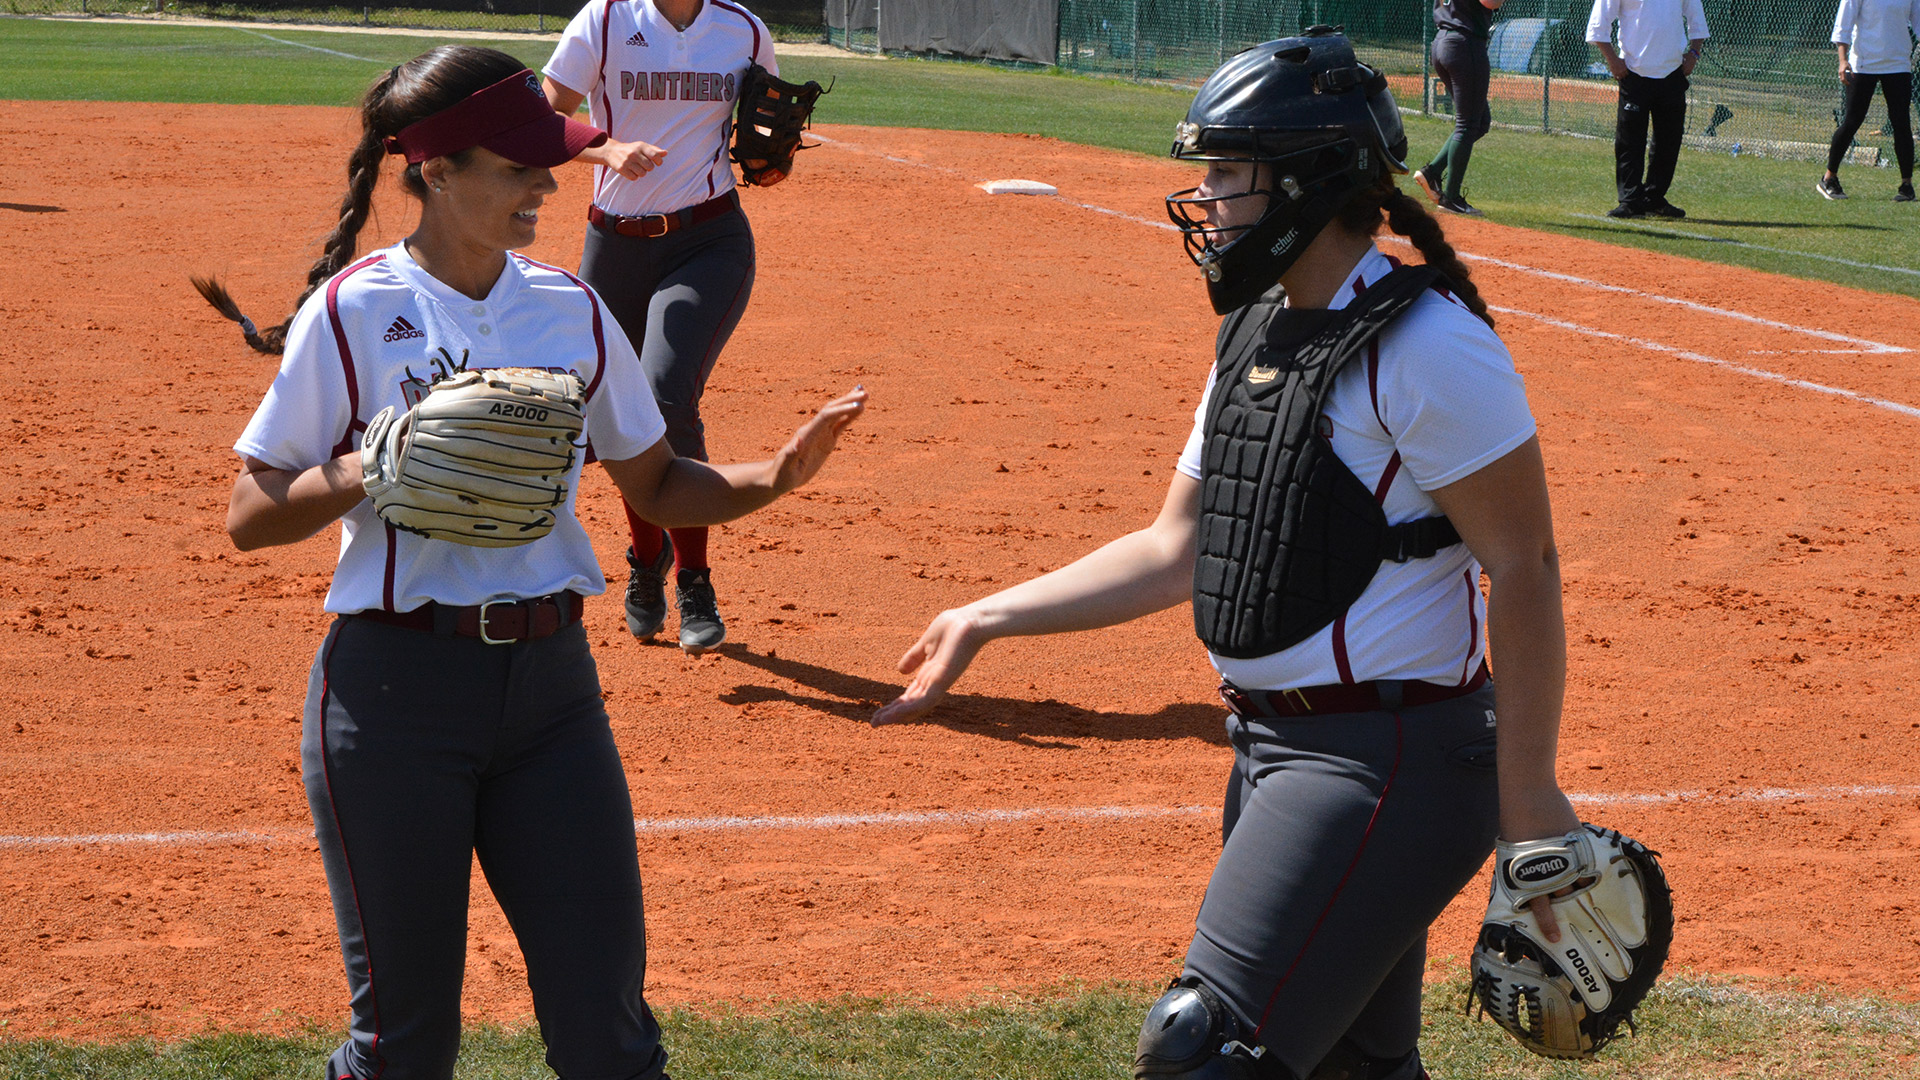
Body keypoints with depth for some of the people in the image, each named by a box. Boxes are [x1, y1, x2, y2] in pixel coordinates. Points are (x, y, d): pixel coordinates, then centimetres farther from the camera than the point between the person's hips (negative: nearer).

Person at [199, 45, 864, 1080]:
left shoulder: (569, 312, 9)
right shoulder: (352, 314, -5)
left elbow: (655, 487, 15)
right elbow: (249, 516, -3)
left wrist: (773, 477, -3)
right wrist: (365, 472, -21)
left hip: (550, 685, 4)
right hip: (395, 685, -4)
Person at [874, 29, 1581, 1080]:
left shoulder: (1428, 344, -15)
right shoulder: (1252, 333, 13)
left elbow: (1524, 569, -17)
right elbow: (1175, 551, 17)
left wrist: (1528, 797, -19)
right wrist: (987, 619, 13)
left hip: (1388, 758, -9)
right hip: (1272, 748, 9)